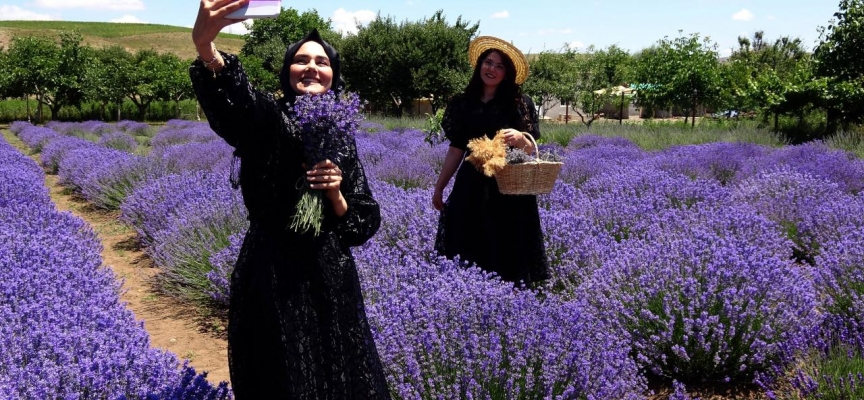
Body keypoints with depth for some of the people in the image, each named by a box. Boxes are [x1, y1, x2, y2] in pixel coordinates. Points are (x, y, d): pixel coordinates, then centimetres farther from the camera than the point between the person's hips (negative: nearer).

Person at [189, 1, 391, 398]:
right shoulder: (268, 117, -6)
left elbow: (363, 224, 8)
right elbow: (230, 96, -32)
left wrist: (335, 192, -13)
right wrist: (205, 45, -53)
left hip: (329, 277, 5)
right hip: (272, 278, -4)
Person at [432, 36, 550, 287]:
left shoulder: (520, 104, -1)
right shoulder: (463, 103, 7)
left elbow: (532, 151, -3)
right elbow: (457, 148, 12)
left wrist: (520, 138, -25)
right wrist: (439, 187, 13)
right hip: (472, 187, 3)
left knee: (508, 254, -1)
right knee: (467, 258, 3)